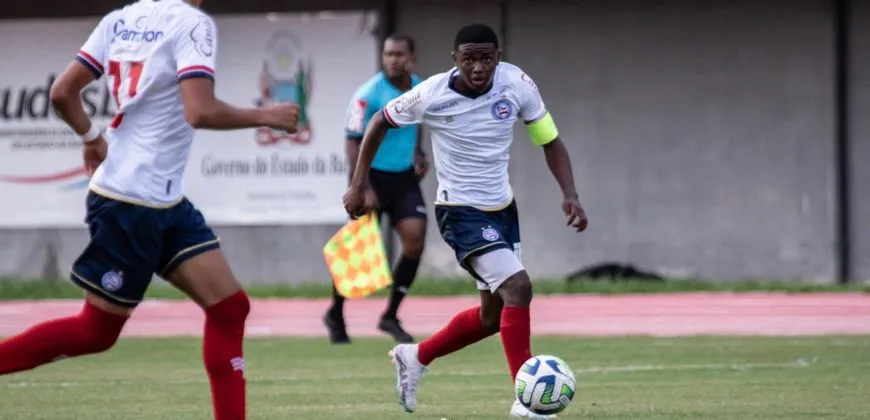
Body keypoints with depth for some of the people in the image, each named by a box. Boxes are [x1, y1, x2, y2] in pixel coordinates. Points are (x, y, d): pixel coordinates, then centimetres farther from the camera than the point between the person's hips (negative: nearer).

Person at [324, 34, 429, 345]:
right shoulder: (369, 94, -16)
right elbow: (353, 142, -15)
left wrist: (418, 153, 10)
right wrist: (363, 187, -21)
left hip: (404, 178, 5)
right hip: (374, 177, -5)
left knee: (415, 238, -11)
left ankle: (391, 316, 1)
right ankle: (336, 316, 22)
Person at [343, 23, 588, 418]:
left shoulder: (517, 85, -12)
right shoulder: (432, 95, -19)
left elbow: (550, 140, -1)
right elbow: (380, 122, -1)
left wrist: (570, 194, -15)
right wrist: (358, 185, -2)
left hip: (502, 208, 6)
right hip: (461, 211, -6)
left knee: (493, 316, 14)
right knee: (518, 287, -24)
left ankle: (415, 358, 37)